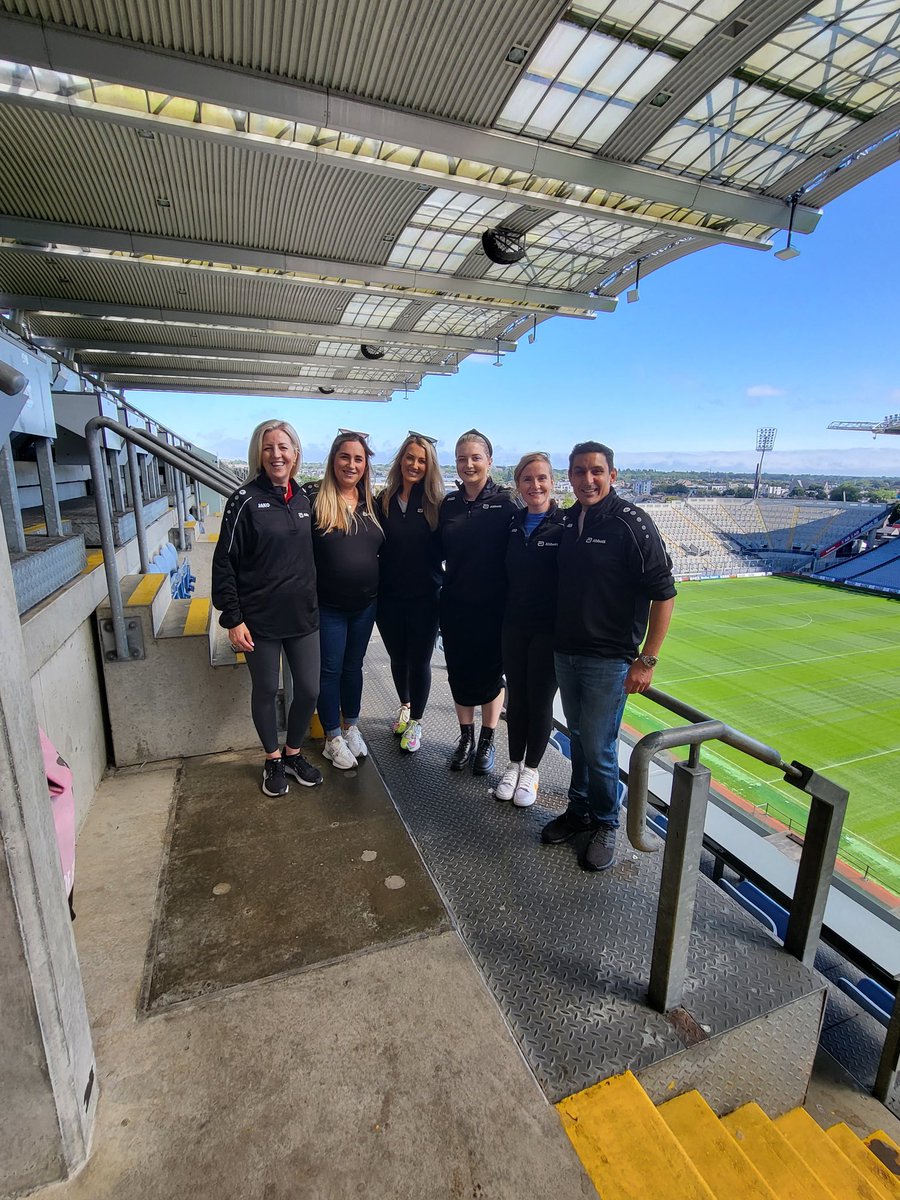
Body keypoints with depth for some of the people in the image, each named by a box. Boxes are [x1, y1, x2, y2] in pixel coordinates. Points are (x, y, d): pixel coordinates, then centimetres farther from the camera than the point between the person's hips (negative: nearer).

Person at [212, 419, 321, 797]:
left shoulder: (304, 500, 7)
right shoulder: (246, 500, -8)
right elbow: (224, 563, -8)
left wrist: (315, 602, 13)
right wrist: (233, 618, -12)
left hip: (303, 616, 4)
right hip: (260, 620, -4)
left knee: (309, 690, 8)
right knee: (265, 691, 11)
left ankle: (293, 753, 33)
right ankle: (272, 759, 34)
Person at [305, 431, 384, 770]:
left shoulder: (370, 504, 5)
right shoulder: (314, 499, -11)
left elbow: (381, 550, 14)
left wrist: (375, 586, 6)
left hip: (365, 605, 5)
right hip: (328, 606, -4)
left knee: (353, 666, 18)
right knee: (330, 670, 8)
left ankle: (351, 727, 35)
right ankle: (333, 738, 25)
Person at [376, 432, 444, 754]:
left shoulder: (435, 504, -5)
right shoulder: (384, 501, 0)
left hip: (424, 598, -2)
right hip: (388, 597, 2)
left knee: (419, 661, 8)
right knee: (397, 657, 19)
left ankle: (415, 721, 28)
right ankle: (405, 705, 45)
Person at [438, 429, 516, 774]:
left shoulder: (505, 503, -7)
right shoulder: (449, 504, 6)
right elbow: (439, 552, 10)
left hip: (493, 606, -3)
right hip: (454, 605, 4)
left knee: (490, 673, 9)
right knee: (459, 672, 12)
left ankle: (486, 741, 28)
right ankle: (465, 738, 32)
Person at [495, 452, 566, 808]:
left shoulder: (565, 524, -9)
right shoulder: (512, 523, 4)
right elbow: (503, 574, 8)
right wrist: (501, 618, 4)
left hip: (549, 629, -4)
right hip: (513, 626, 4)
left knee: (540, 700, 9)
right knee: (515, 696, 14)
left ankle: (531, 770, 28)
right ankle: (514, 764, 33)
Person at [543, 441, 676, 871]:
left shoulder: (631, 523, -13)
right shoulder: (567, 521, 5)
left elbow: (663, 594, -14)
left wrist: (646, 660, -16)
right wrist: (555, 640, 11)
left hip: (609, 658, -5)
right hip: (565, 652, 6)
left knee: (598, 746, 3)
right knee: (578, 737, 18)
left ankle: (605, 823, 27)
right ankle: (579, 809, 37)